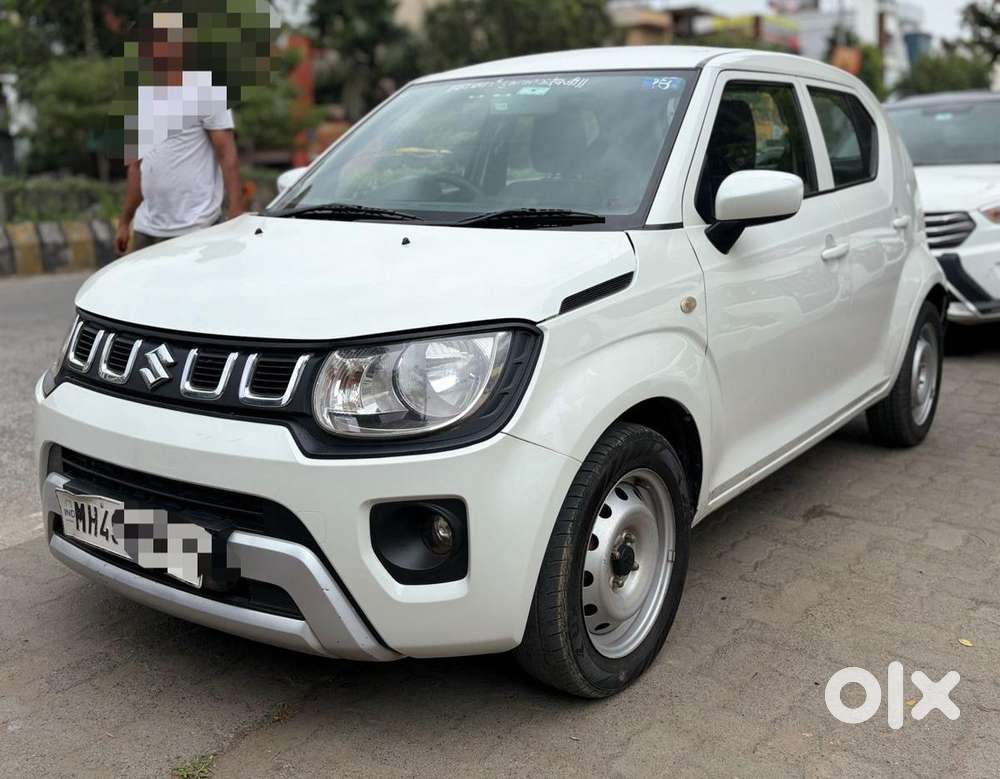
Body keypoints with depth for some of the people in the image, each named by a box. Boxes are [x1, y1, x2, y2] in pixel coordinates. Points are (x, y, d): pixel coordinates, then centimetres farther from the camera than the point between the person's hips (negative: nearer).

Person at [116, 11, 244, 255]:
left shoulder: (203, 89, -6)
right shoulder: (141, 94, 15)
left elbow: (227, 155, -12)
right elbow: (137, 164, 20)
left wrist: (236, 215, -21)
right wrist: (124, 221, 19)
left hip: (193, 228, -7)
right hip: (146, 227, 7)